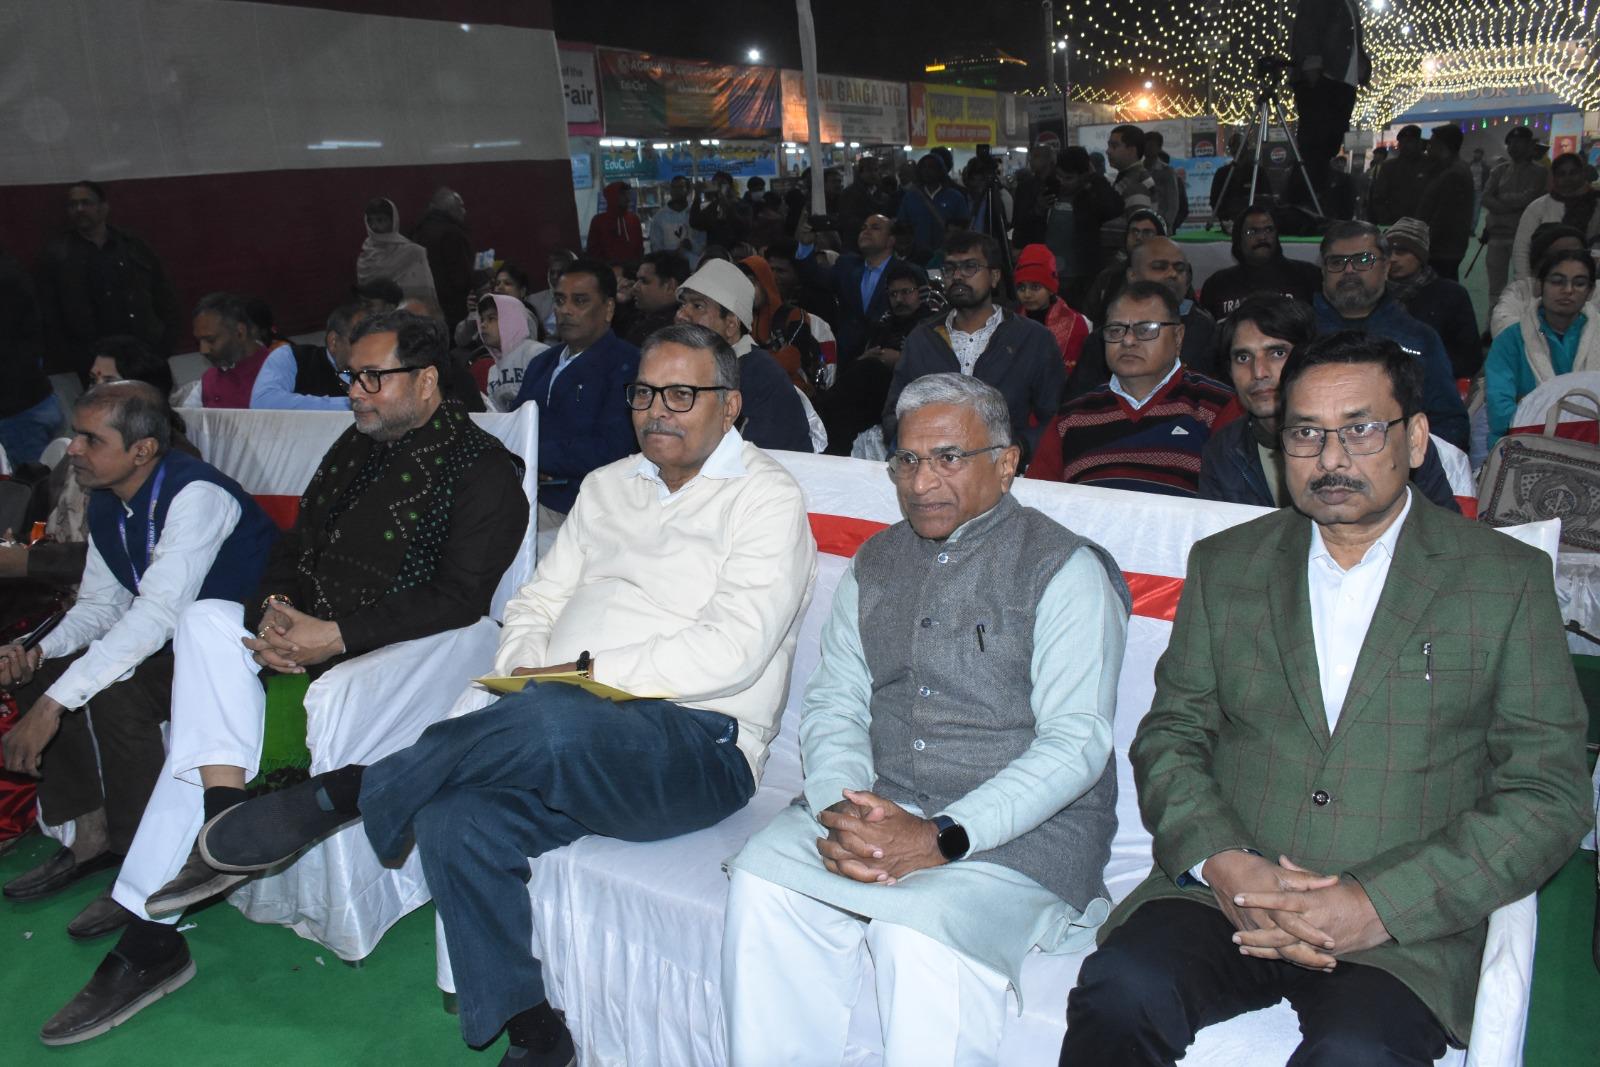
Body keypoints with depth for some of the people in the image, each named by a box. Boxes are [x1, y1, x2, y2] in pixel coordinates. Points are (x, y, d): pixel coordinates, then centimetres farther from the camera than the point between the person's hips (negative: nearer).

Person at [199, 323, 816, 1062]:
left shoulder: (766, 498, 0)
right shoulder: (608, 486, 22)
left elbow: (732, 651, -14)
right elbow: (533, 607, 19)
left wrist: (582, 673, -14)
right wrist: (527, 674, -4)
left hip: (698, 750, -6)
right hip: (569, 748, 6)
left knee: (548, 721, -36)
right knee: (455, 824, -22)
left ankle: (348, 794, -13)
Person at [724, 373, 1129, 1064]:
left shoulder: (1064, 570, -3)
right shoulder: (873, 566, 15)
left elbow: (1076, 742, -11)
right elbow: (833, 705, 11)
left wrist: (942, 839, -20)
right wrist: (840, 808, -11)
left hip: (1020, 826, -4)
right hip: (876, 801, 5)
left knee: (920, 931, -31)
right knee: (762, 881, -21)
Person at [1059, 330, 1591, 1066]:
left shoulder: (1507, 580, 5)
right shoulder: (1224, 565, 11)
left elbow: (1549, 793, 1)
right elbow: (1169, 737, 10)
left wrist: (1377, 907, -12)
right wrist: (1221, 864, -11)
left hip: (1405, 925, -2)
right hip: (1227, 889, 2)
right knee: (1122, 989, -26)